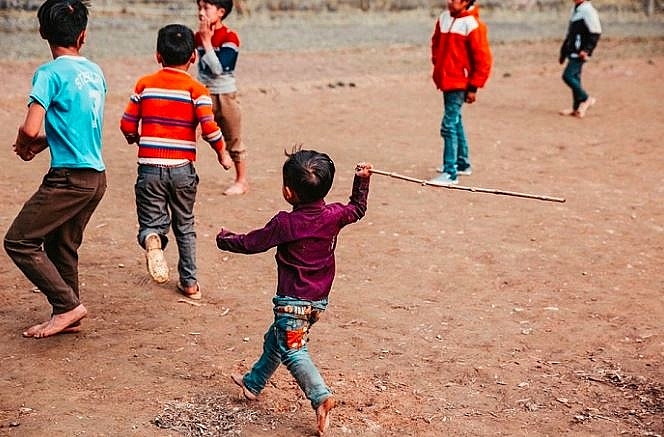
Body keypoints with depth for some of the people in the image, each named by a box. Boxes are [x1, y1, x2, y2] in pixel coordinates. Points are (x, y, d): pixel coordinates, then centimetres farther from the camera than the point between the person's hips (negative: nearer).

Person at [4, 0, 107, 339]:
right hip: (96, 177, 8)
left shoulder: (50, 73, -12)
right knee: (61, 245, 19)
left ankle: (69, 305, 1)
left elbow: (30, 130, -20)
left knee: (19, 241, 1)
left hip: (69, 178, -8)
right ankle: (67, 318, 26)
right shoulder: (95, 72, 10)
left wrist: (23, 144, 3)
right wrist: (41, 144, 15)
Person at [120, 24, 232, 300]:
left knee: (152, 222, 8)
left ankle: (152, 239, -28)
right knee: (185, 226, 18)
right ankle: (189, 282, 23)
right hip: (182, 168, 0)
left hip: (150, 167, 0)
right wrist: (222, 153, 3)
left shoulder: (144, 84, 3)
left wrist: (134, 139, 27)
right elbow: (209, 128, -13)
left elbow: (127, 125, 5)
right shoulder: (196, 89, -3)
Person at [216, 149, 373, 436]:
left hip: (293, 300, -8)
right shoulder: (334, 215, -3)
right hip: (319, 300, 8)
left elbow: (250, 243, -7)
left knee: (292, 350, -6)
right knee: (275, 339, 23)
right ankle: (253, 383, 38)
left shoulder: (285, 223, -18)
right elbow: (357, 209, 19)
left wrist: (224, 239, 11)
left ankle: (321, 397, -19)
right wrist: (362, 179, 24)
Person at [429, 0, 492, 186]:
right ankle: (462, 163, 34)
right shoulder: (444, 18, 6)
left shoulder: (473, 25, -15)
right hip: (445, 80, 8)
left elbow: (483, 59, -14)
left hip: (460, 83, -8)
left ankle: (450, 173, -9)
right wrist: (438, 67, 15)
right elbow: (436, 43, 22)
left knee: (449, 125, -12)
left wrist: (473, 87, -12)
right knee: (455, 121, 19)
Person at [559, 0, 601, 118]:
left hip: (580, 52, -9)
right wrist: (563, 52, 24)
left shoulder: (588, 10, -12)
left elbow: (596, 33, -17)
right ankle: (577, 108, 14)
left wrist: (586, 50, -23)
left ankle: (586, 99, -4)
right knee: (575, 78, 9)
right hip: (572, 52, 9)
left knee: (567, 76, -14)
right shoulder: (574, 10, 18)